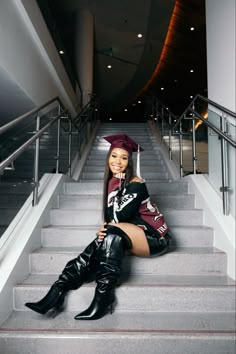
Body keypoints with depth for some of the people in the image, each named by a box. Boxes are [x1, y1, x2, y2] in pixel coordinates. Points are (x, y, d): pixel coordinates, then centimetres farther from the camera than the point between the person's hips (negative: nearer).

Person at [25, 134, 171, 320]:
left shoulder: (136, 184, -16)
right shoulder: (114, 182, 5)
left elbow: (119, 216, -23)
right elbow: (110, 217, 6)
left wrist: (116, 183, -18)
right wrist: (105, 228, -15)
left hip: (155, 237, -6)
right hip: (131, 237, 6)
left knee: (112, 233, -30)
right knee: (104, 241, -20)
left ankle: (103, 299, -25)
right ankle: (56, 293, -22)